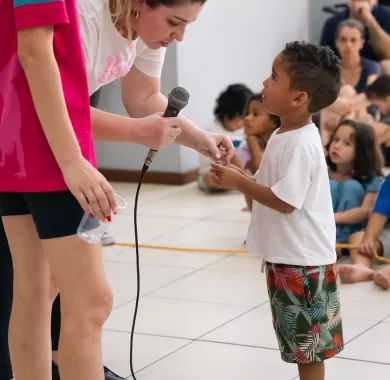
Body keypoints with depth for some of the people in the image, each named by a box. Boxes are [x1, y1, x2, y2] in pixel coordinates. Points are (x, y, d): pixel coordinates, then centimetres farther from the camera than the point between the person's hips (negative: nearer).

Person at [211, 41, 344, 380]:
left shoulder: (300, 145, -22)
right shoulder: (285, 136, 9)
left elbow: (285, 200, -26)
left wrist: (239, 182, -19)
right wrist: (238, 175, 5)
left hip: (303, 260, -10)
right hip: (286, 256, 10)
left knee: (309, 343, 1)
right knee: (302, 340, 19)